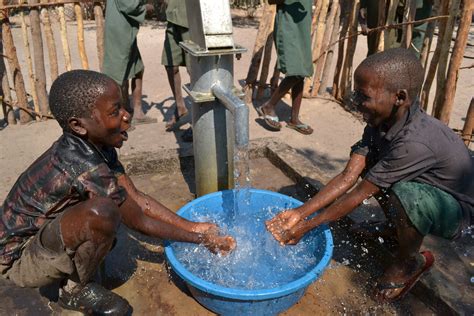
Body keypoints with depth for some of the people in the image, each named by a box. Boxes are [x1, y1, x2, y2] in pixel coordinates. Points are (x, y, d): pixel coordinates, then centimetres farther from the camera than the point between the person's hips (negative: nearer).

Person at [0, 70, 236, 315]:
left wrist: (191, 226, -6)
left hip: (42, 233, 8)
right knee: (103, 212, -33)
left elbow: (137, 198, -4)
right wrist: (200, 239, -12)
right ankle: (76, 290, -5)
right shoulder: (86, 168, -33)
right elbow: (140, 223, -22)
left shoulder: (93, 145, -8)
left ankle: (70, 270, 12)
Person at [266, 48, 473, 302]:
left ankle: (410, 261, -3)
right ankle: (399, 228, 16)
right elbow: (348, 178, -16)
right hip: (424, 187, 8)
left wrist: (307, 226, -23)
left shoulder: (414, 141, -37)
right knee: (365, 161, -1)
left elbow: (359, 195, -31)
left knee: (405, 194, -37)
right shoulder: (380, 121, -12)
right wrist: (300, 212, -21)